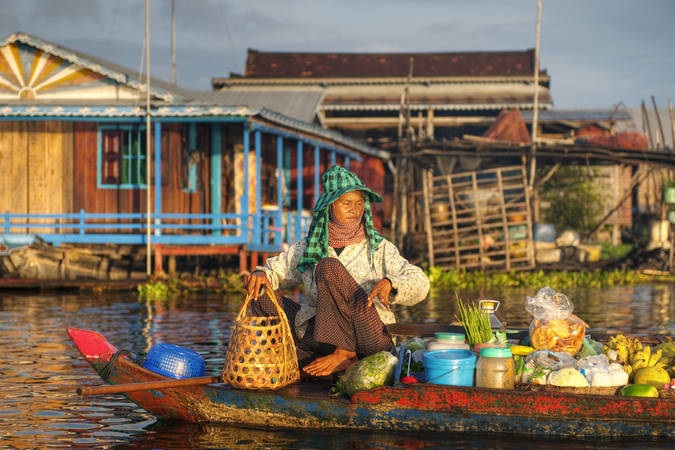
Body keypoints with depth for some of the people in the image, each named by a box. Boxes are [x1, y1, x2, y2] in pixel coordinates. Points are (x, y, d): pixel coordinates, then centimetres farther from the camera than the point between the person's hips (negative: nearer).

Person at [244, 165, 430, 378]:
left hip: (369, 338, -4)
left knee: (329, 267, -20)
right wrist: (260, 274, -7)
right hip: (320, 338, 4)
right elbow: (275, 270, 19)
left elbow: (420, 283, -5)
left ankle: (344, 355, -24)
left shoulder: (378, 248, 4)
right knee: (264, 299, -6)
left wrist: (389, 283, -27)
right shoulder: (308, 249, 13)